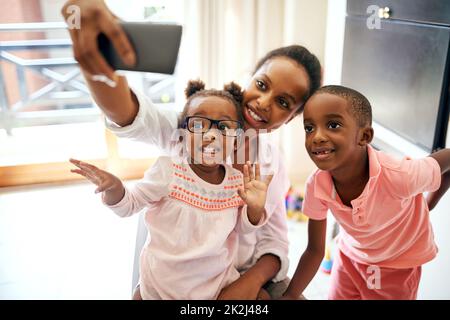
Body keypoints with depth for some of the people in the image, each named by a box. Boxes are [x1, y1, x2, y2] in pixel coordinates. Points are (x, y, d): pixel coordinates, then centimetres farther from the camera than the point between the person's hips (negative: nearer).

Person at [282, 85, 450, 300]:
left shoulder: (397, 176, -38)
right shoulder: (316, 186, -26)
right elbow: (315, 250, -13)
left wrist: (428, 205, -7)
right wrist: (289, 295, -18)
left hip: (398, 265, -2)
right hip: (351, 257, 2)